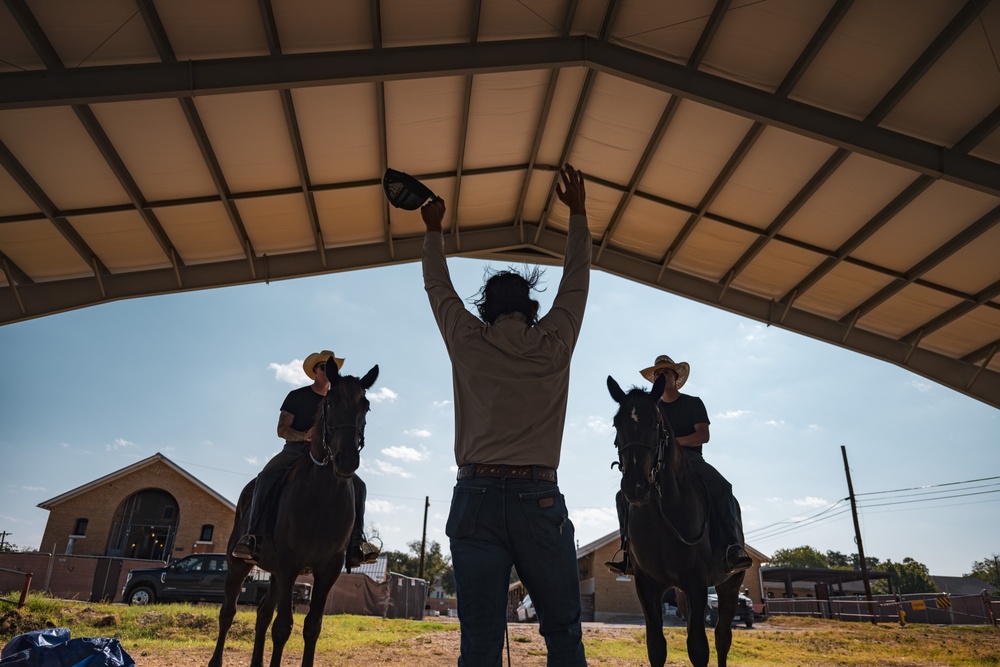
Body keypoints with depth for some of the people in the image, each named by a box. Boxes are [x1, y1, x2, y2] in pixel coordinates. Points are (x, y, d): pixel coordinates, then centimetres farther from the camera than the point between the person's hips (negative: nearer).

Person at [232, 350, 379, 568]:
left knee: (358, 486, -16)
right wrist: (306, 436, -22)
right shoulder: (297, 396, 3)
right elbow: (282, 430, -3)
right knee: (266, 477, -33)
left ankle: (356, 542, -16)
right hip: (294, 450, -2)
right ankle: (253, 535, -27)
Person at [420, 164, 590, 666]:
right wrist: (578, 213, 32)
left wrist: (433, 229, 37)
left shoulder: (468, 342, 7)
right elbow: (576, 281, 21)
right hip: (539, 497, 0)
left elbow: (438, 287, 23)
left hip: (475, 497, 1)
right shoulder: (554, 343, 7)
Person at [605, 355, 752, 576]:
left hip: (691, 459, -3)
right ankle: (630, 554, -14)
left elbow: (703, 435, -6)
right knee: (624, 496, -14)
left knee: (721, 487, -34)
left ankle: (733, 549, -36)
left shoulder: (693, 403, 7)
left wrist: (676, 440, -21)